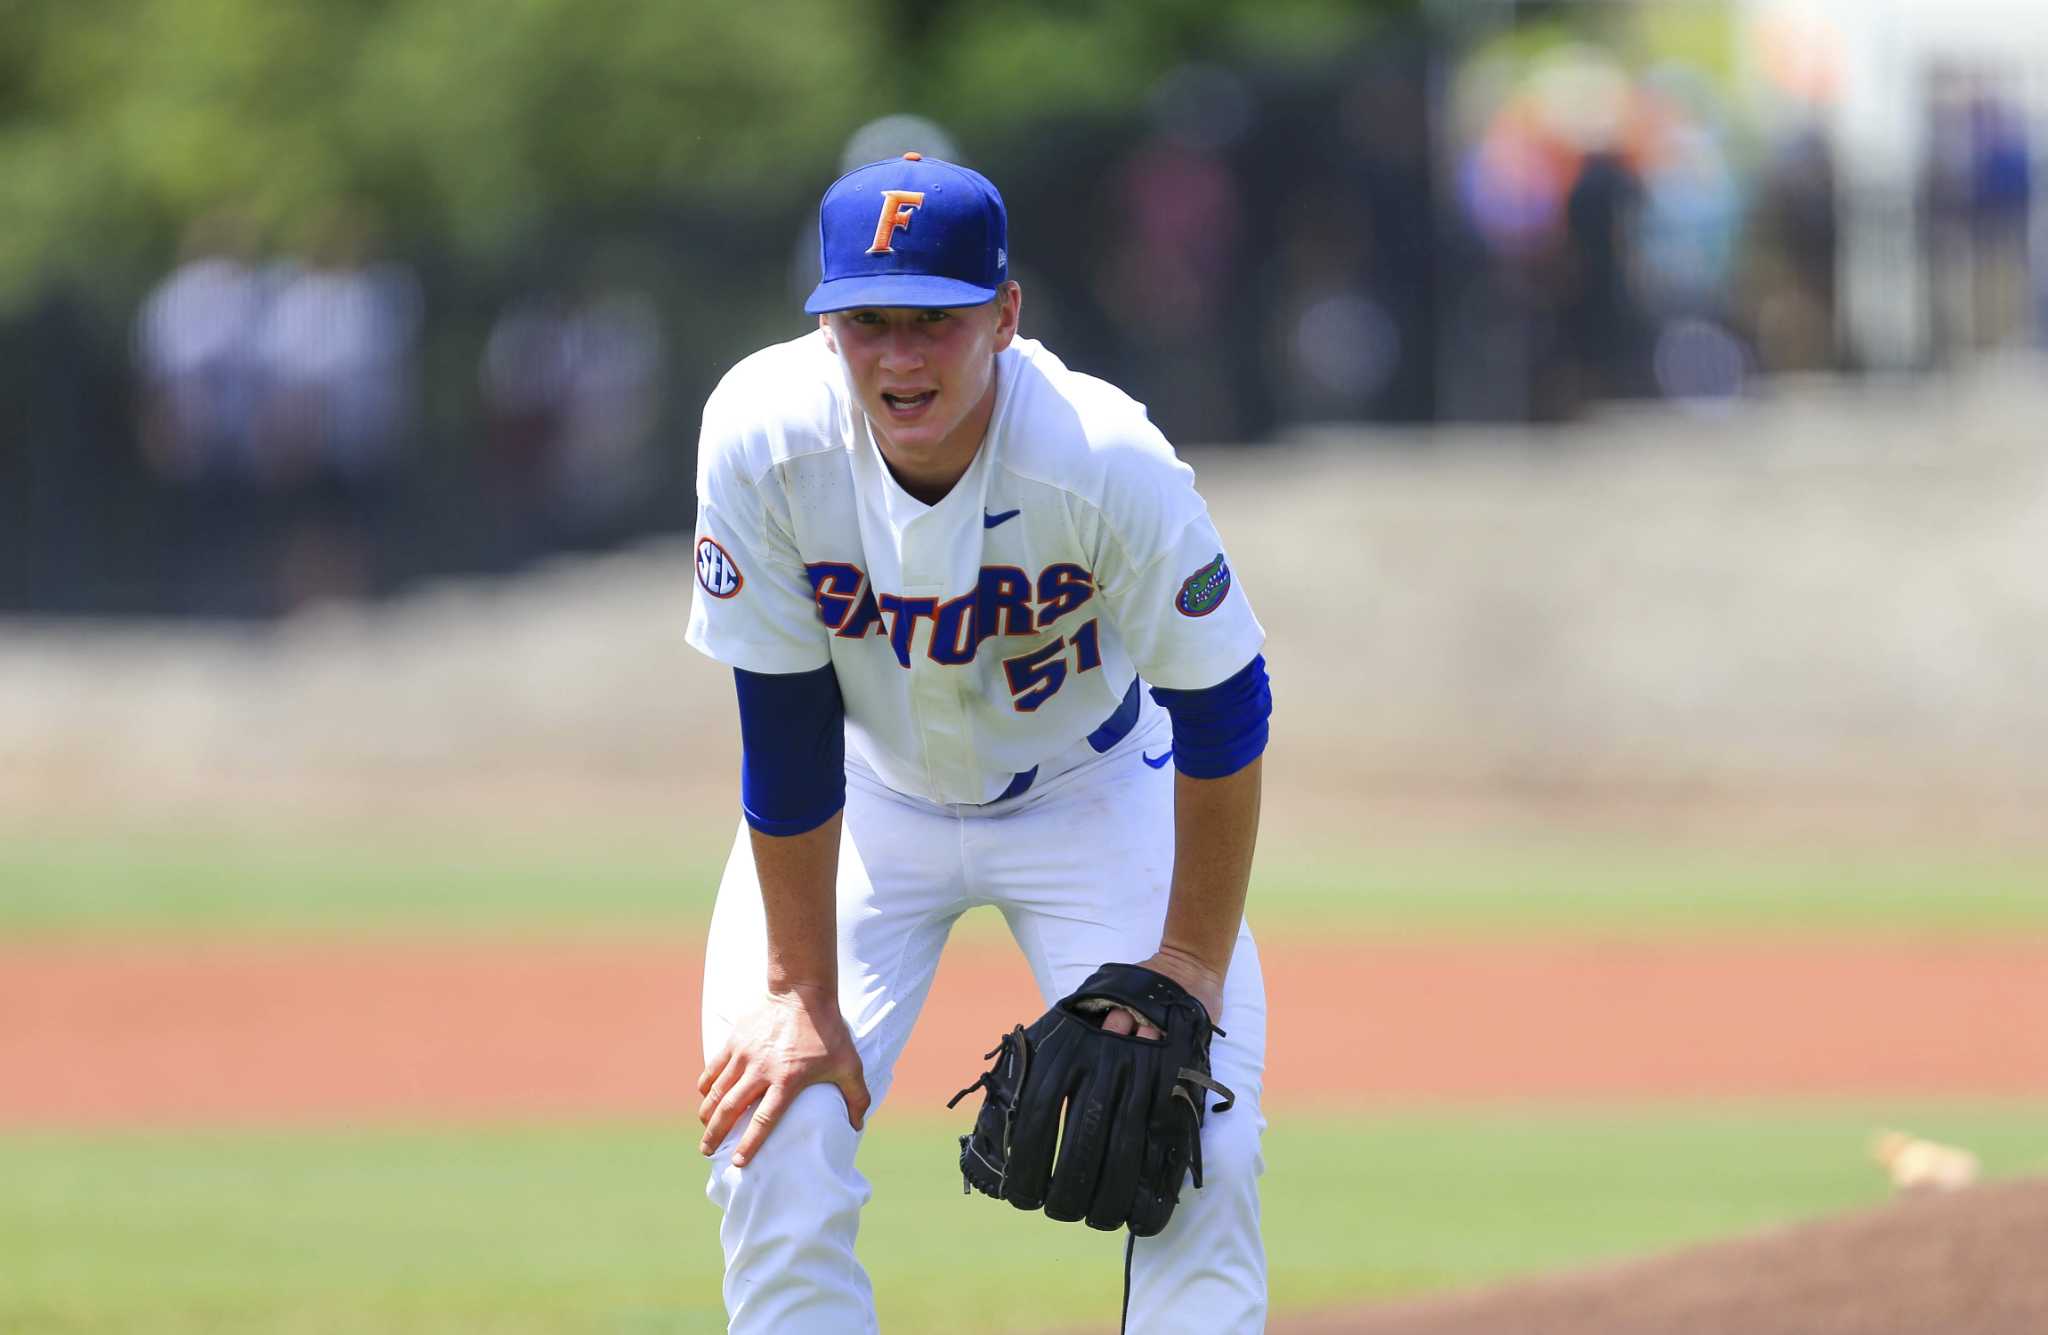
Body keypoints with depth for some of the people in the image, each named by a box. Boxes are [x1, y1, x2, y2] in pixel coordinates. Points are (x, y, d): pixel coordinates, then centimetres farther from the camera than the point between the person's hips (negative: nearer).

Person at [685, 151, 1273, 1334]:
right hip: (864, 794, 1)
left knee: (1204, 1160, -14)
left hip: (1094, 787, -1)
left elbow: (1225, 714, -20)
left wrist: (1190, 962, -17)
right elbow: (786, 736, -20)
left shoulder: (1107, 462, -34)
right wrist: (801, 991, -15)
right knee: (771, 1148, -12)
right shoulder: (764, 439, -30)